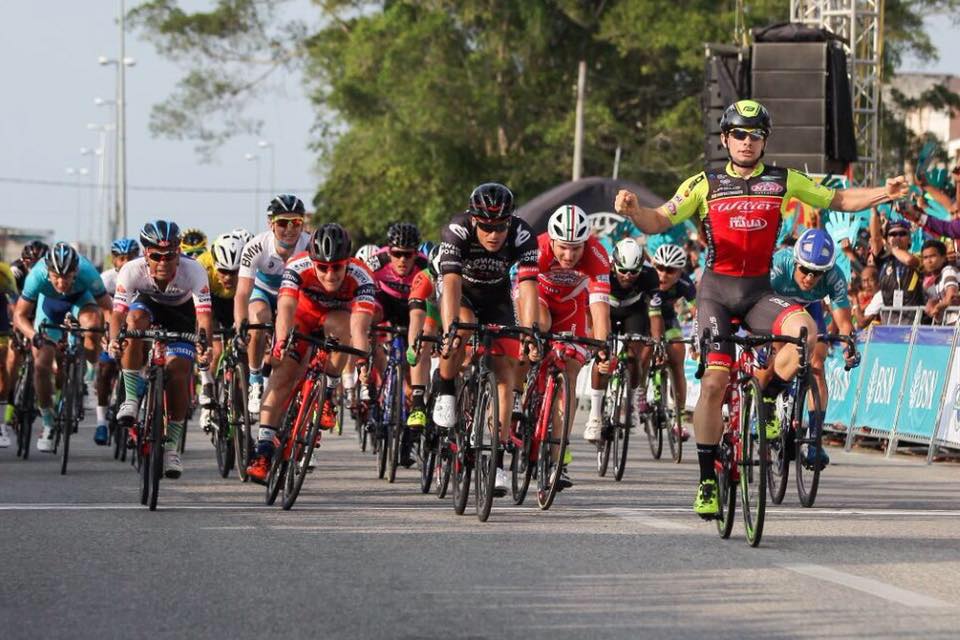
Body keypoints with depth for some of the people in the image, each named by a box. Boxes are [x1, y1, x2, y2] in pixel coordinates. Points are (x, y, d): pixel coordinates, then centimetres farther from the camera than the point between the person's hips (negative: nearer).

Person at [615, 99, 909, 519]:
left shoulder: (783, 182, 3)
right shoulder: (705, 185, -2)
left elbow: (838, 200, 10)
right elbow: (658, 223, -7)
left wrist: (885, 194, -4)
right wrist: (633, 211, -29)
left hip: (759, 291, 1)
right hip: (716, 291, -1)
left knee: (804, 330, -28)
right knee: (715, 381, -13)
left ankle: (766, 400, -2)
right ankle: (707, 480, -3)